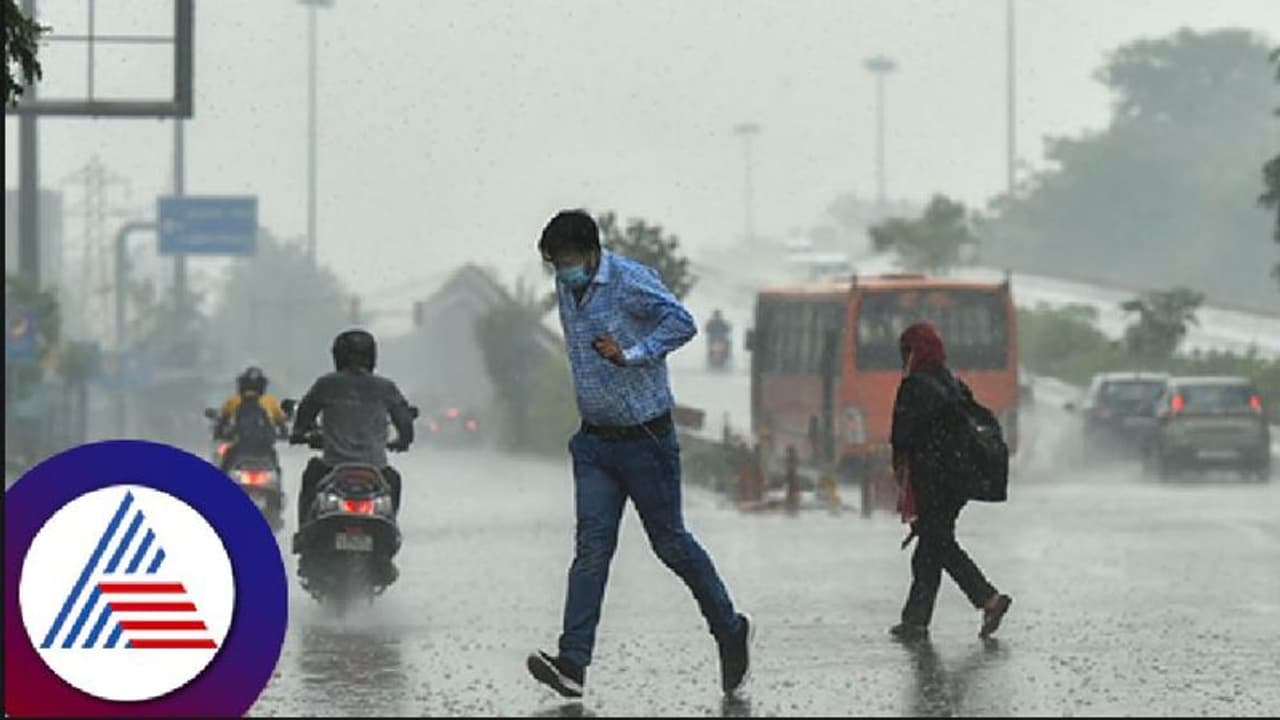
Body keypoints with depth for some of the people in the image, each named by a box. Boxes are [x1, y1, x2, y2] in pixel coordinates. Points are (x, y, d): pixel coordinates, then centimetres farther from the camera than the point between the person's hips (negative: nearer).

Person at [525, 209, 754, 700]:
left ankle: (731, 631, 26)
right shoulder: (565, 287, 7)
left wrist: (631, 355, -28)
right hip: (595, 442, 6)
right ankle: (572, 663, -15)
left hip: (645, 438, -6)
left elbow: (682, 323, -24)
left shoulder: (631, 282, -16)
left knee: (670, 543, 4)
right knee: (592, 546, -5)